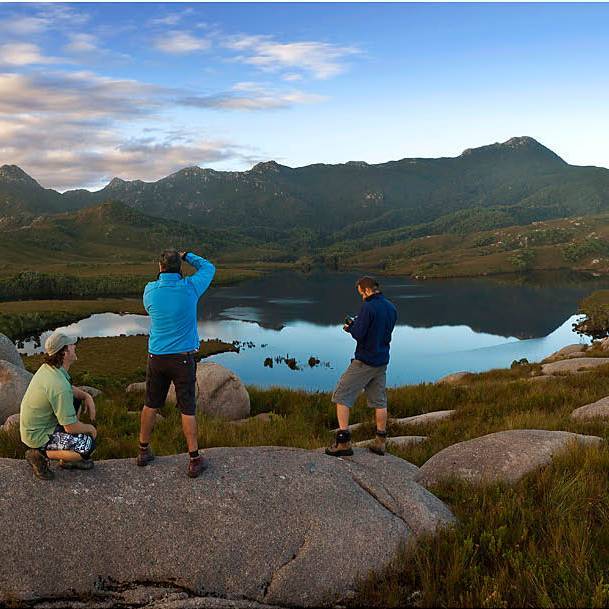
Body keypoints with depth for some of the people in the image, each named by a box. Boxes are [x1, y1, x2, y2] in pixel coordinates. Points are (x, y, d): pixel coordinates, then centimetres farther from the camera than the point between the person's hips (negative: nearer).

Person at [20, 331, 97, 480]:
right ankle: (39, 454, -3)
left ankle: (67, 459, 19)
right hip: (39, 436, -9)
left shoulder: (47, 367, -3)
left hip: (32, 426, 10)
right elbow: (70, 427, -25)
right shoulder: (60, 387, -31)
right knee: (88, 445, -20)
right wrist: (90, 428, -5)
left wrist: (87, 396, -1)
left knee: (75, 399, 19)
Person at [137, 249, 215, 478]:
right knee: (187, 409, 5)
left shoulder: (150, 290, -6)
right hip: (183, 359, -2)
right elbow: (208, 268, 7)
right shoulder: (190, 288, -12)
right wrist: (186, 255, 16)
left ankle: (144, 451, 29)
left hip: (156, 357, 2)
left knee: (151, 405, 17)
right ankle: (194, 460, 9)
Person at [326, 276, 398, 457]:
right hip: (382, 362, 8)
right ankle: (380, 442, 17)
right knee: (379, 402, 14)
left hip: (364, 362, -8)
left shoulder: (368, 307, -17)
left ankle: (343, 442, -4)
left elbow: (358, 335, -20)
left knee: (341, 397, 0)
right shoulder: (391, 308, 9)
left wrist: (350, 327, 2)